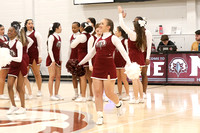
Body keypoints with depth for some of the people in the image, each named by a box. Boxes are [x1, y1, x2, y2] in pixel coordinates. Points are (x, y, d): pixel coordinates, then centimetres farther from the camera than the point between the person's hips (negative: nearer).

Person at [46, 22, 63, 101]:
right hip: (51, 59, -8)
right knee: (52, 77, -6)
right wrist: (53, 60, -17)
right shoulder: (52, 37, -10)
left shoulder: (59, 37, 13)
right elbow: (50, 49, -14)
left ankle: (56, 94, 12)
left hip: (57, 60, 8)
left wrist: (60, 60, 12)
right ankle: (51, 95, -3)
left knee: (58, 77, 5)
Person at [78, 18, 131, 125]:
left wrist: (129, 64, -25)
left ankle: (119, 104, 26)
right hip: (97, 68, 6)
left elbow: (123, 51, -11)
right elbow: (91, 53, 25)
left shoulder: (113, 38, -3)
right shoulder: (98, 39, 15)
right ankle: (100, 116, 4)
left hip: (109, 68, -6)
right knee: (97, 93, 0)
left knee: (109, 93, -5)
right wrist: (80, 63, 28)